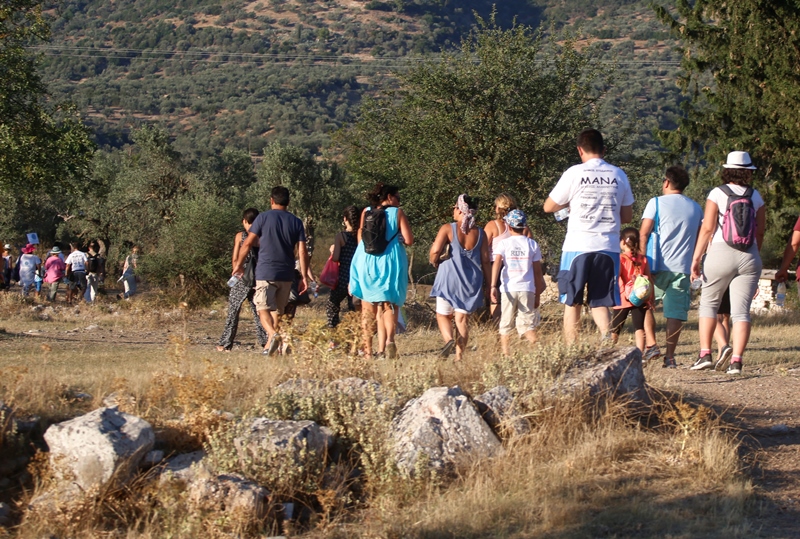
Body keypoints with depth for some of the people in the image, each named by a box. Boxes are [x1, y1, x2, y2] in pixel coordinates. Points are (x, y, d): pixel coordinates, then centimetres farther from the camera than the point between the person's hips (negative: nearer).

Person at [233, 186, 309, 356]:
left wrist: (238, 265, 10)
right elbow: (302, 251, 0)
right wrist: (304, 277, 4)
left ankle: (274, 335, -30)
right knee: (278, 311, 14)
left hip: (265, 272, -3)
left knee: (263, 308, -4)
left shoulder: (263, 218, -2)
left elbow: (248, 244, -2)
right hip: (286, 274, 3)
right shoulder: (296, 222, 6)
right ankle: (270, 346, 17)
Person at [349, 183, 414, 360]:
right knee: (390, 304, 3)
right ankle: (389, 339, -23)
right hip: (390, 262, -2)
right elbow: (409, 240, -6)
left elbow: (360, 237, 12)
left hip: (366, 261, 3)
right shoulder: (397, 213, -1)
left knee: (368, 308, 10)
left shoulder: (366, 212, 8)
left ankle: (368, 350, 6)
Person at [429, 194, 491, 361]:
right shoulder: (480, 233, 4)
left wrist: (435, 262, 6)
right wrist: (487, 284, 9)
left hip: (450, 276, -3)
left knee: (443, 315, 12)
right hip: (471, 280, 3)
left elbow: (435, 251, -16)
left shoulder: (448, 228, -6)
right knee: (462, 318, 7)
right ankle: (459, 355, 0)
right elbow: (485, 260, 3)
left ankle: (449, 340, -16)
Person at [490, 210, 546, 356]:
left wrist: (493, 286, -19)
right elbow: (538, 272, 8)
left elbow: (497, 263, -13)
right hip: (527, 289, 1)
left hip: (508, 289, -1)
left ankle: (506, 356, 4)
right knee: (527, 325, -1)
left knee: (505, 326, 9)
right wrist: (538, 295, 14)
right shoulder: (532, 245, 7)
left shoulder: (503, 244, 3)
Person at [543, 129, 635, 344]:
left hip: (578, 246, -3)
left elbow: (549, 207, 5)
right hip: (608, 247, 3)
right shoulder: (618, 176, 6)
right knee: (600, 303, 8)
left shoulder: (575, 173, -4)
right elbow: (627, 216, 13)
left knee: (572, 303, 9)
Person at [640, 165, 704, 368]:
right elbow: (699, 239, 16)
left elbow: (643, 234, -7)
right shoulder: (696, 208, 13)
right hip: (683, 267, 3)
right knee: (675, 313, 2)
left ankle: (651, 344, -2)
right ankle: (670, 356, -2)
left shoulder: (656, 203, 0)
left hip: (659, 266, -3)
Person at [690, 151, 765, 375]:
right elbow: (760, 232, 10)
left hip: (721, 254, -2)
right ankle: (736, 360, -7)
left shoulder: (717, 194, -1)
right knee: (741, 310, 1)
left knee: (708, 303, 13)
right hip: (749, 256, 2)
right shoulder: (755, 196, 7)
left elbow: (708, 228, -6)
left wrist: (696, 258, -3)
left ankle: (705, 354, 4)